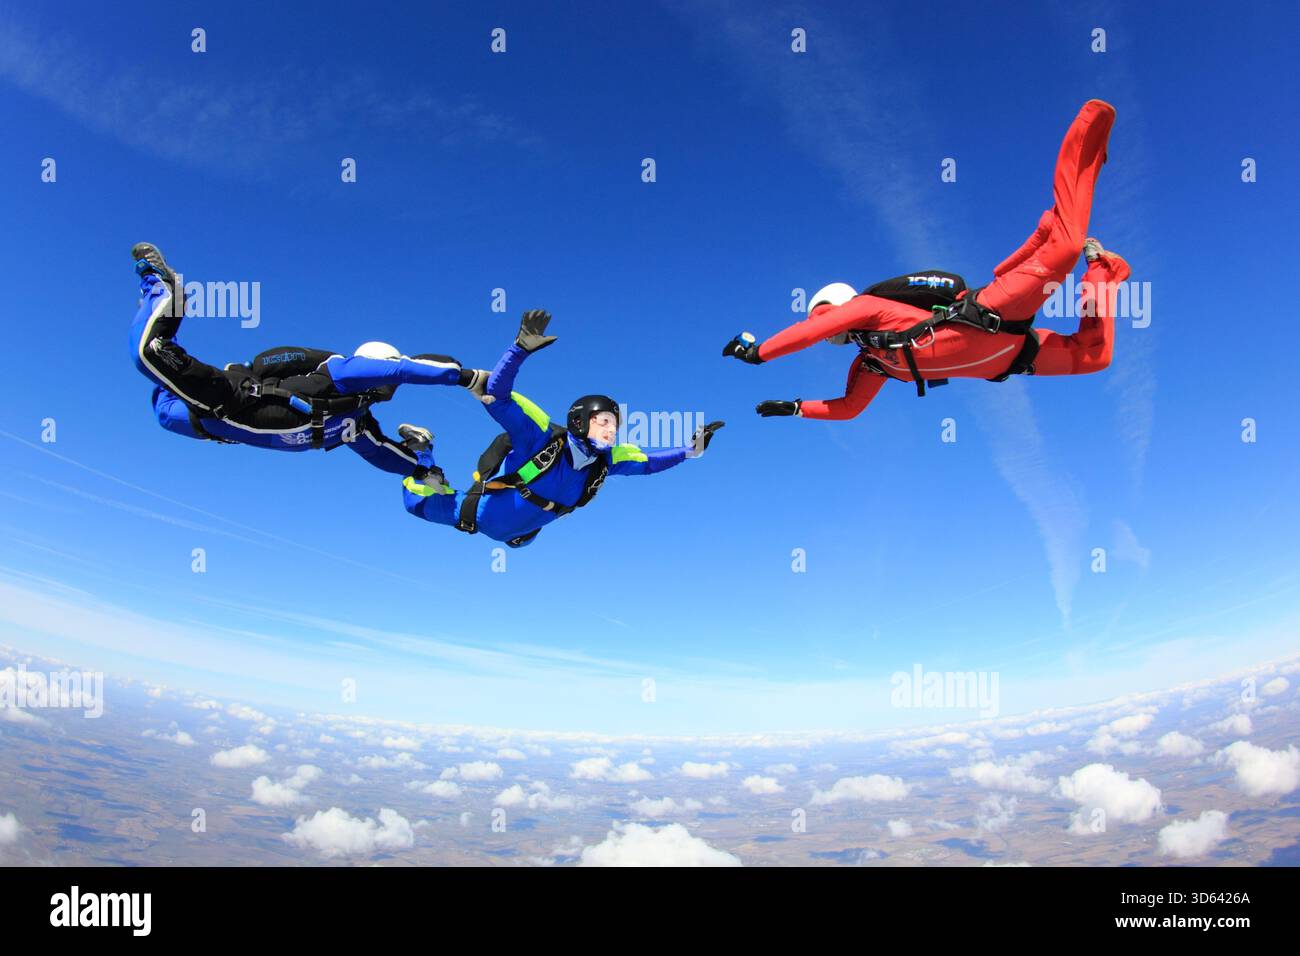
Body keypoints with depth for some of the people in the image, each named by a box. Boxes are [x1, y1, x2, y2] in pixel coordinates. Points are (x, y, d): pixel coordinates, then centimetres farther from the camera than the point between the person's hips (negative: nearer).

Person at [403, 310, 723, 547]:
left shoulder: (607, 460, -19)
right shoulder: (543, 438, -35)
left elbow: (647, 463, -4)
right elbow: (497, 395, -43)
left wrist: (690, 450, -13)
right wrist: (522, 347, -57)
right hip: (478, 513, -6)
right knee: (418, 502, 8)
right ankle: (421, 453, 36)